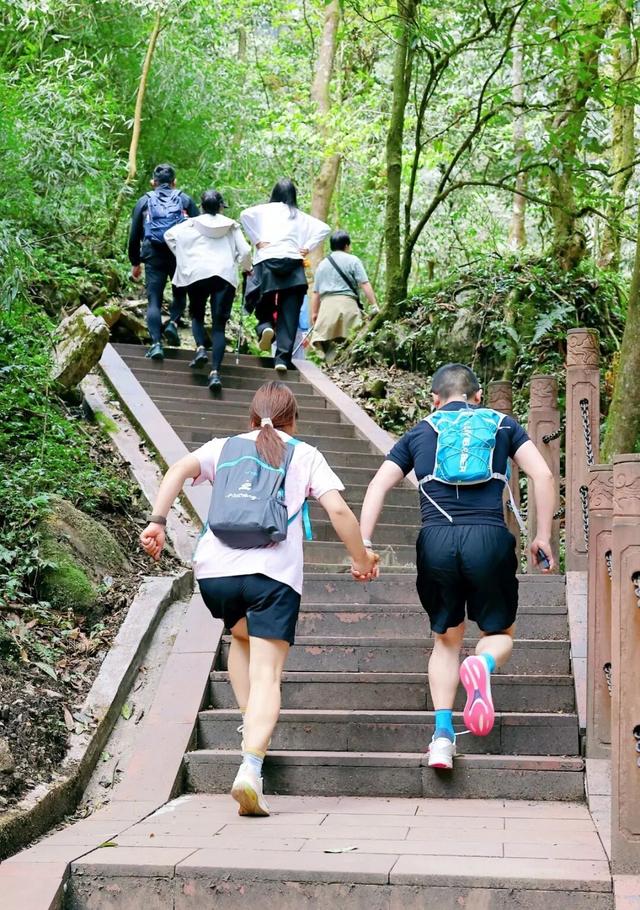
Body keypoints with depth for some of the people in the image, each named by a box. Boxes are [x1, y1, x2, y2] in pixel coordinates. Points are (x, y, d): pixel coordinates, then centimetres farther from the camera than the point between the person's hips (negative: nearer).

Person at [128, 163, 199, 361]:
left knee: (154, 300, 0)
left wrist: (135, 263, 21)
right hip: (181, 254, 0)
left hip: (153, 255, 0)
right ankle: (173, 323, -7)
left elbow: (134, 235, 13)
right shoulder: (185, 200, 15)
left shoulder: (144, 201, 15)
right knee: (180, 294, 20)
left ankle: (156, 343, -13)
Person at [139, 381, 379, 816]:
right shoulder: (305, 455, 15)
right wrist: (361, 557, 14)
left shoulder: (223, 447, 20)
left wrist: (158, 520, -3)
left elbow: (180, 469, 1)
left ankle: (251, 725, 24)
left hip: (215, 569, 3)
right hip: (274, 572, -3)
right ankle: (251, 767, -24)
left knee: (242, 637, 33)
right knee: (267, 675, -4)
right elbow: (338, 508, 3)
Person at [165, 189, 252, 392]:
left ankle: (201, 348, -7)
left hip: (197, 273, 0)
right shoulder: (231, 225, 13)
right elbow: (245, 251, 6)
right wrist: (247, 268, 25)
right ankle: (215, 371, -16)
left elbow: (169, 235, 7)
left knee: (197, 314, 22)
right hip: (225, 275, 0)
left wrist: (182, 257, 19)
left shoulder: (191, 224, 12)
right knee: (219, 325, -1)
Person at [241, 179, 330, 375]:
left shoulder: (265, 210, 15)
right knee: (289, 314, -1)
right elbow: (324, 228, 12)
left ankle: (266, 326, -18)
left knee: (264, 306, 14)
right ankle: (283, 358, -10)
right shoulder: (300, 216, 20)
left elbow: (245, 215, -2)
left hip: (267, 261, -1)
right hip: (293, 264, 1)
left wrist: (257, 241, -1)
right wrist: (307, 247, 7)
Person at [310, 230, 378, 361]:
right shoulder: (353, 260, 7)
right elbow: (365, 284, -3)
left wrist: (314, 313, 23)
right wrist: (374, 305, -4)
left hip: (327, 305, 4)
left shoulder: (322, 264, 20)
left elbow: (315, 292, 19)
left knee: (329, 345, 1)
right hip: (347, 303, -3)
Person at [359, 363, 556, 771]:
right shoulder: (503, 424, 17)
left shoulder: (419, 433, 19)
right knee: (501, 634, 16)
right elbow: (542, 474, 3)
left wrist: (363, 545, 6)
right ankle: (483, 666, -20)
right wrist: (543, 536, 6)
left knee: (447, 639, 19)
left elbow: (378, 486, 9)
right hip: (489, 539, -1)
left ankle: (443, 734, 5)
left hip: (436, 542, 1)